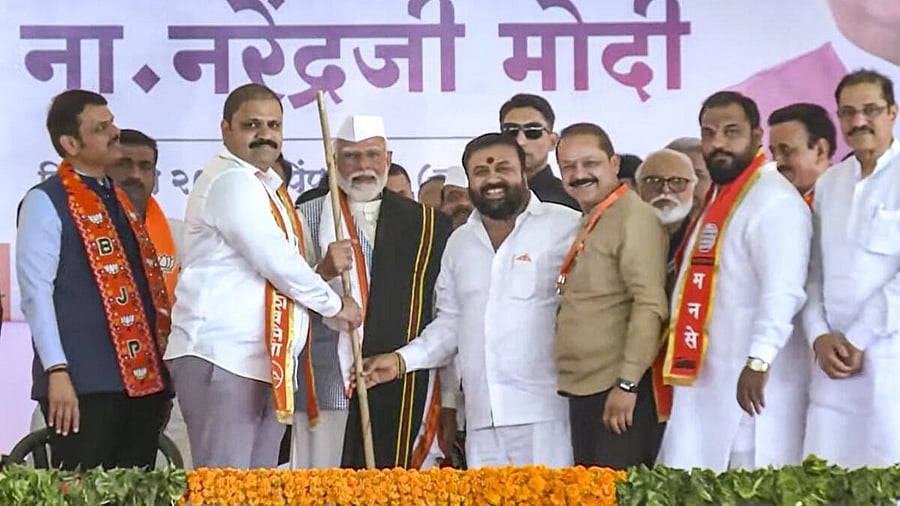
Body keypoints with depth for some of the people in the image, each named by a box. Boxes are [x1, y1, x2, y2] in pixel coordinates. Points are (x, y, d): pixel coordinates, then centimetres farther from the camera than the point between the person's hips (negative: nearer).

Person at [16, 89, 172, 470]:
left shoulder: (120, 200, 19)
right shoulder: (46, 202, -3)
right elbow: (36, 292, -11)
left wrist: (161, 377, 17)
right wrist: (57, 371, -19)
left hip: (143, 380, 7)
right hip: (84, 384, -7)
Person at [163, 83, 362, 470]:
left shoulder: (268, 186, 21)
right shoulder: (231, 180, -9)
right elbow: (275, 262, -15)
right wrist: (335, 304, -3)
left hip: (265, 364, 9)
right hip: (221, 360, -9)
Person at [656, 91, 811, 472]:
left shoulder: (774, 201, -13)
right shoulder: (718, 199, 19)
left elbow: (783, 290, -23)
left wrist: (760, 360, -29)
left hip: (749, 382, -9)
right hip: (707, 380, 9)